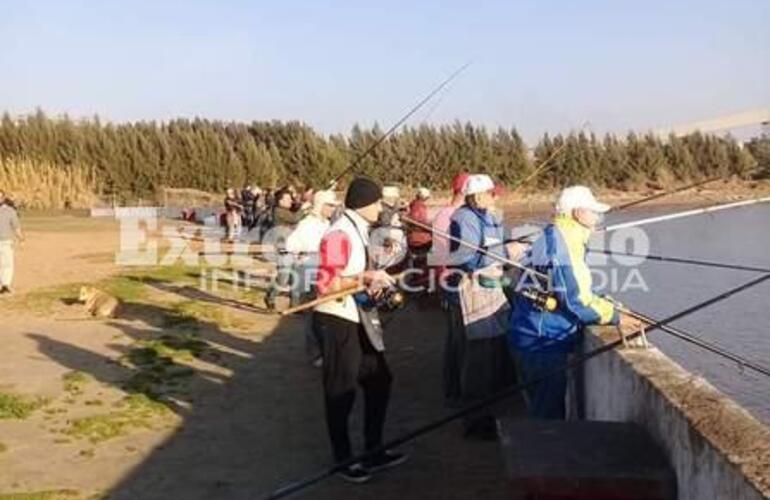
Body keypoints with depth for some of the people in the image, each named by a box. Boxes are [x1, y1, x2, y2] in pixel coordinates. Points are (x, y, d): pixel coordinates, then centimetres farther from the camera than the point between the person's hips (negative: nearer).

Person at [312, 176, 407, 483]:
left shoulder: (358, 231, 11)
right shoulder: (340, 235, -20)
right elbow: (326, 284, -25)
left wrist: (373, 283, 6)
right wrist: (367, 277, -26)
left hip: (358, 318, 10)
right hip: (337, 320, -10)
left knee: (379, 380, 17)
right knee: (341, 391, 4)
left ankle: (373, 451, 31)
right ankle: (344, 460, 20)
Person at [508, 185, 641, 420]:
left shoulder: (566, 240, 12)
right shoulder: (558, 244, -20)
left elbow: (578, 291, 19)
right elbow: (574, 301, -21)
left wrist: (611, 308, 10)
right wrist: (614, 317, -11)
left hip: (542, 339, 10)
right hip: (542, 342, -10)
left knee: (548, 409, 19)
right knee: (548, 412, 0)